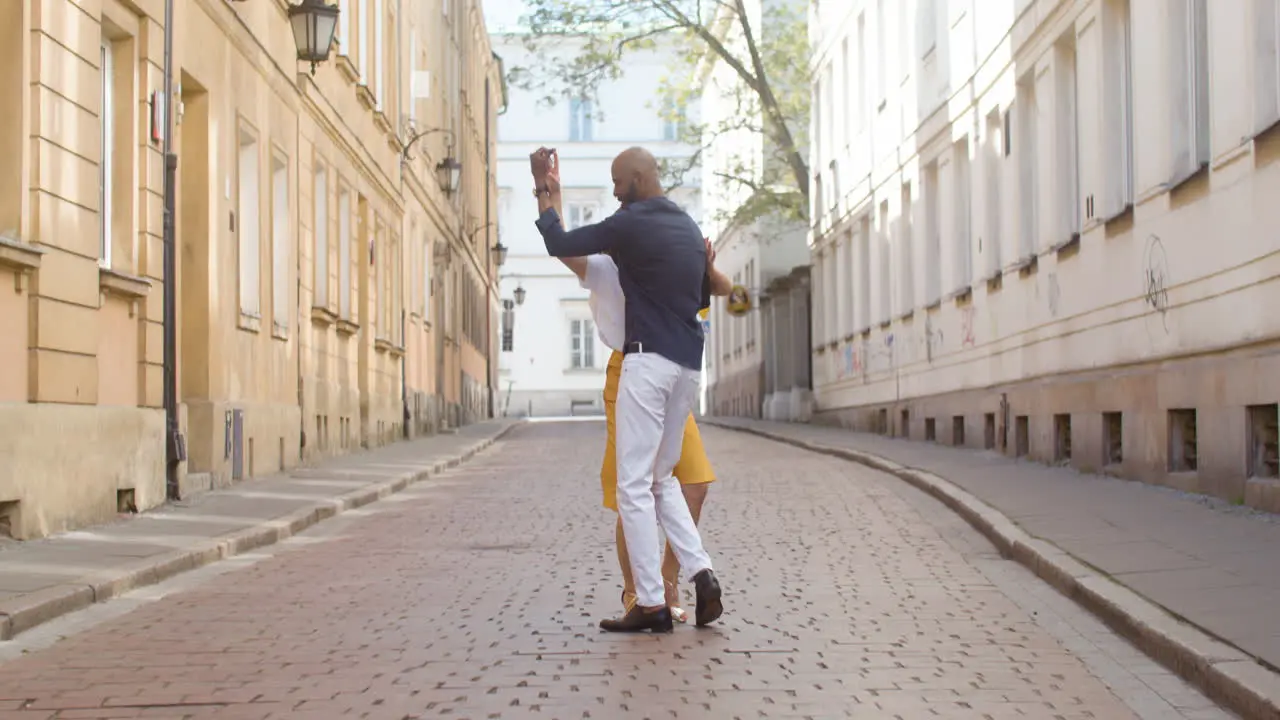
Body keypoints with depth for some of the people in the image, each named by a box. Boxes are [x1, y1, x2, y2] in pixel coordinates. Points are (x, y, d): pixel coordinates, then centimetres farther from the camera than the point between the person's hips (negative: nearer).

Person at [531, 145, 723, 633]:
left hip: (649, 359, -8)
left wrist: (543, 192, 10)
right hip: (688, 364, 8)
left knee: (635, 485, -4)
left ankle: (651, 604, -4)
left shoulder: (633, 224, -9)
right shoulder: (689, 227, 15)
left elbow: (560, 244, -2)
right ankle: (700, 572, 1)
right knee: (662, 478, 17)